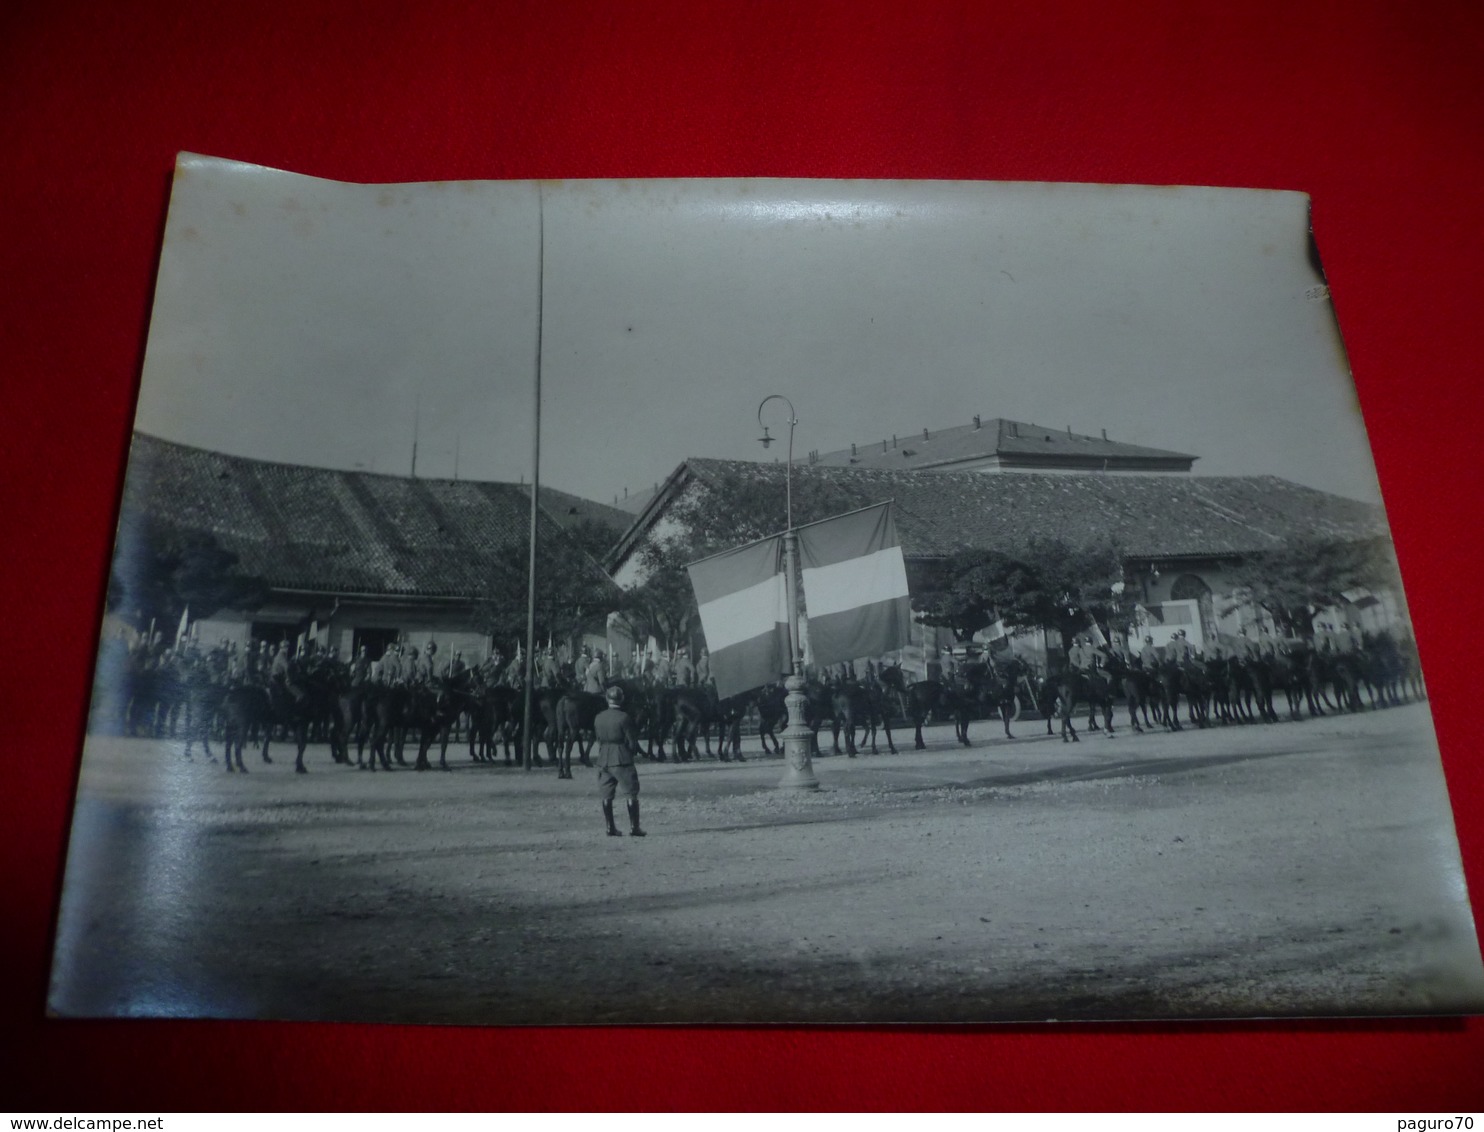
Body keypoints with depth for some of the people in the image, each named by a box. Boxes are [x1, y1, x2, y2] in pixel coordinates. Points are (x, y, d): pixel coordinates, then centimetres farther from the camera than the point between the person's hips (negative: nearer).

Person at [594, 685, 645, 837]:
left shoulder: (598, 718, 4)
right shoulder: (623, 717, -13)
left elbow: (598, 738, 11)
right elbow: (632, 741, -9)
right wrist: (634, 751, 10)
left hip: (603, 760, 5)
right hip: (622, 760, -5)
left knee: (607, 797, 10)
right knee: (631, 794, 3)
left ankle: (610, 828, 12)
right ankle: (634, 828, 2)